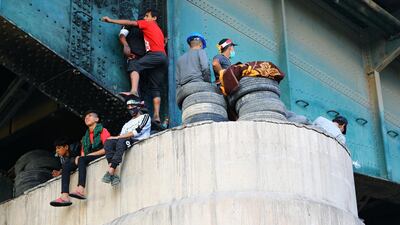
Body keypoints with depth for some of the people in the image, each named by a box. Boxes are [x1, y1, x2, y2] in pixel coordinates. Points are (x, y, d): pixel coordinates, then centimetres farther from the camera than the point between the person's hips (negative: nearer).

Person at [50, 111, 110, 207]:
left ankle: (80, 190, -54)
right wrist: (79, 158, -5)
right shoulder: (85, 137, 28)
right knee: (66, 165, -14)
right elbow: (83, 153, 19)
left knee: (82, 160, -35)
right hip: (86, 161, 7)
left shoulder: (103, 131, 8)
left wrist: (90, 154, -12)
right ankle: (65, 197, -33)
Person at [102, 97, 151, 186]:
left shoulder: (145, 117, 13)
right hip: (127, 142, 6)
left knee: (122, 141, -36)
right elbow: (122, 136, 18)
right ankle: (113, 176, -35)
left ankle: (110, 172, -43)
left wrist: (117, 137, -9)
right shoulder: (127, 124, 33)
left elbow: (136, 131, -5)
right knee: (108, 142, -23)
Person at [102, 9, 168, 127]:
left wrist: (111, 20, 9)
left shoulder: (148, 24, 12)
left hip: (156, 55, -8)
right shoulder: (158, 30, 34)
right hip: (164, 58, 8)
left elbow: (130, 23, 8)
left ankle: (134, 90, -42)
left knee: (134, 65, -18)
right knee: (155, 88, 4)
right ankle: (156, 116, -6)